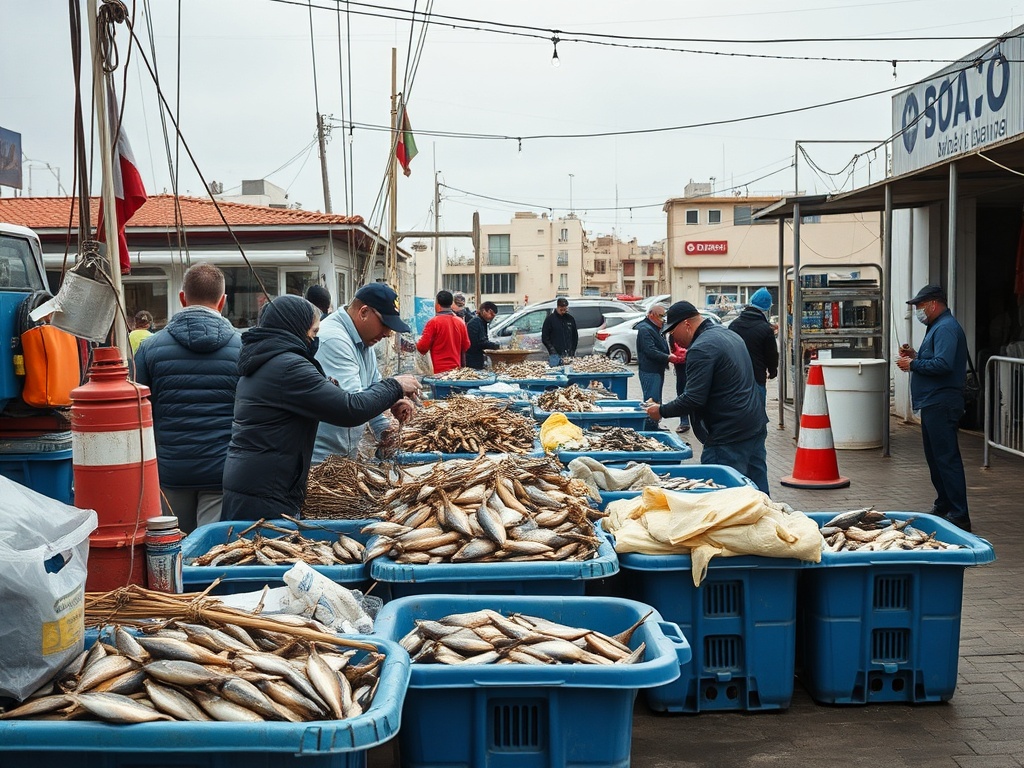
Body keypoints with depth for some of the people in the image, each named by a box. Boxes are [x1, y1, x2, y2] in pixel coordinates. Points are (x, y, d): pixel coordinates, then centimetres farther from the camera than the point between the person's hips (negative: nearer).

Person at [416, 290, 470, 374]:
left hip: (438, 370, -5)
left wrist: (417, 345, 12)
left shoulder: (433, 322, -10)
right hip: (456, 369, 5)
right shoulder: (460, 322, 4)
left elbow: (423, 347, -9)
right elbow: (466, 346, 12)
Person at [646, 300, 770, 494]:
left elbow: (694, 399, -20)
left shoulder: (701, 349, -16)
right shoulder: (729, 334, 15)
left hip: (729, 436, -10)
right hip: (756, 427, 10)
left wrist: (661, 411, -7)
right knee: (757, 491, 12)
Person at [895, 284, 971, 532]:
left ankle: (959, 516, -8)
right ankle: (943, 506, 27)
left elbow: (943, 364, -26)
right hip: (933, 404, 11)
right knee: (935, 457, 17)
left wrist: (913, 364, -14)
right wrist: (915, 355, 9)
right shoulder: (937, 327, 19)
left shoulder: (946, 328, -15)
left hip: (942, 405, -11)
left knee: (947, 458, -10)